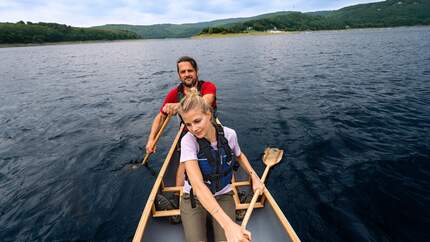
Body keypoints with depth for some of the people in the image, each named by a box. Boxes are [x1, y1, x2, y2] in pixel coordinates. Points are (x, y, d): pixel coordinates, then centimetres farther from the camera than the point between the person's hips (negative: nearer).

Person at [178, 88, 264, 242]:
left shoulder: (229, 134, -13)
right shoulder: (188, 141, -22)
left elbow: (239, 155, 12)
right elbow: (198, 185, -34)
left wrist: (254, 176, -4)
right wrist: (228, 224, -43)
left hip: (223, 196, 2)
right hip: (194, 198, -1)